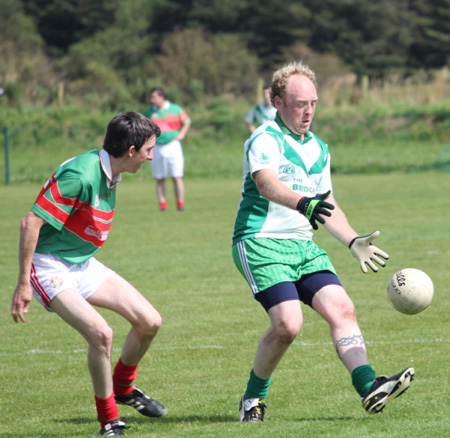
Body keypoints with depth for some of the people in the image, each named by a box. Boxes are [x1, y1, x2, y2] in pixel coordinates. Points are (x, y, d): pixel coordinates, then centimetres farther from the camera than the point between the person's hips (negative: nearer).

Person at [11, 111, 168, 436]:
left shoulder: (109, 175, 3)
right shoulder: (80, 175, -26)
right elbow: (31, 223, -25)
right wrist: (23, 284, -23)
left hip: (84, 264, 9)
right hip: (51, 267, -9)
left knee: (150, 322, 2)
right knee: (100, 334, -25)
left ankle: (123, 386, 27)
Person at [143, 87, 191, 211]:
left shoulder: (175, 109, 2)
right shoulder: (149, 112, 6)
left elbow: (187, 121, 14)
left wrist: (181, 134, 2)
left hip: (172, 145, -2)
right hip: (157, 148, 2)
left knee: (177, 177, -4)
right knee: (159, 179, 0)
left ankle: (180, 204, 1)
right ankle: (162, 204, 3)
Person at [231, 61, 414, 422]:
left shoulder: (319, 149, 17)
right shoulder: (265, 140, -10)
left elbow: (326, 206, 26)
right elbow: (266, 183, -31)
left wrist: (353, 241, 16)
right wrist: (302, 202, -49)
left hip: (303, 244, 8)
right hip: (261, 242, -8)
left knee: (341, 308, -10)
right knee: (288, 322, -20)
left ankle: (369, 388, -16)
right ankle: (253, 397, -1)